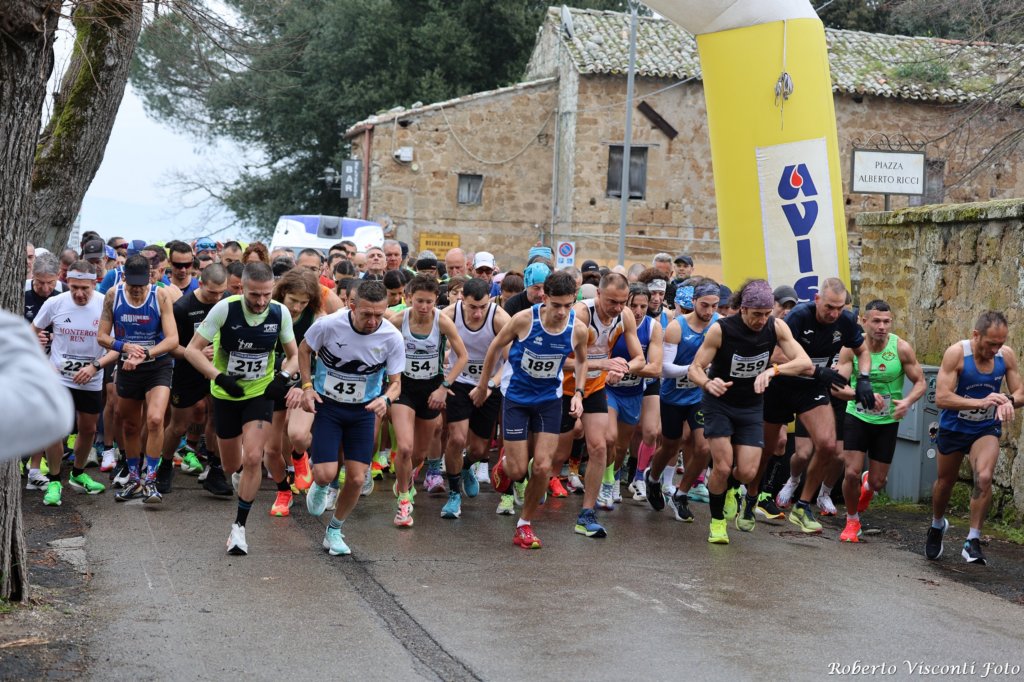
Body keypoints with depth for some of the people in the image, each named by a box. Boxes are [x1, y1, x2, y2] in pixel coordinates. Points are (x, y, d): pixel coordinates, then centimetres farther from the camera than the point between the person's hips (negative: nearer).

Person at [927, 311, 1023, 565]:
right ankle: (937, 526, 46)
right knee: (945, 480, 17)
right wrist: (981, 402, -41)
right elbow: (941, 398, -29)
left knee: (984, 477, -23)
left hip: (986, 429, 1)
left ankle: (973, 542, -13)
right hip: (953, 428, -1)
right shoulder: (956, 353, -24)